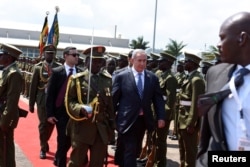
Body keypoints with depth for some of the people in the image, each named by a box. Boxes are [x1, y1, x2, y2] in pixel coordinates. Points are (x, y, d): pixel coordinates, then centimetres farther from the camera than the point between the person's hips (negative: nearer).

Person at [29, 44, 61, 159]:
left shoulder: (59, 67, 0)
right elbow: (33, 86, 0)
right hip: (42, 101, -1)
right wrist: (31, 103, -1)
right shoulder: (38, 67, 0)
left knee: (51, 124, 10)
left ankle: (44, 143, 35)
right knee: (43, 124, 2)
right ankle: (43, 148, 20)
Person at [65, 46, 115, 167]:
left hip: (102, 129, 3)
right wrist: (81, 109, -24)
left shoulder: (108, 79, 10)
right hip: (81, 128, -3)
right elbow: (69, 102, -4)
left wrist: (111, 126, 11)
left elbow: (111, 104, 13)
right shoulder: (77, 79, 0)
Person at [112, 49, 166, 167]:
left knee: (136, 150, 17)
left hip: (143, 120, 5)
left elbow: (158, 99, 6)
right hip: (127, 120, -4)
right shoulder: (121, 76, -6)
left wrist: (161, 117, -2)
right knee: (129, 151, -5)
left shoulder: (153, 78, 4)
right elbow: (114, 99, -4)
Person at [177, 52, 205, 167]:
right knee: (183, 149, 20)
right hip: (183, 120, 10)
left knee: (190, 151, 1)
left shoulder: (196, 80, -17)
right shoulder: (190, 78, 14)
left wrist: (191, 123, -21)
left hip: (189, 122, -10)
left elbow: (196, 103, -21)